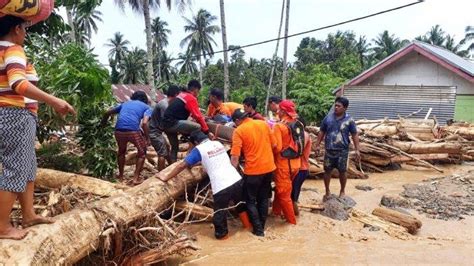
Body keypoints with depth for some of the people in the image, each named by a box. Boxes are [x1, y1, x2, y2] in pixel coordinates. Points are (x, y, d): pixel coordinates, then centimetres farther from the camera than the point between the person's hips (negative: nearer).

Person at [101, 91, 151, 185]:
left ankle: (120, 175, 39)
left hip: (119, 131, 4)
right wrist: (147, 139, 3)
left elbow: (107, 113, 29)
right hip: (133, 131, -4)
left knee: (121, 151, 31)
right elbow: (144, 123, -3)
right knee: (142, 152, 20)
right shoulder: (146, 107, 15)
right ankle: (136, 178, 17)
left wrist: (103, 124, 46)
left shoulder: (125, 103, 28)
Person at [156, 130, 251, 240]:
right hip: (237, 180, 7)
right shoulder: (218, 143, 17)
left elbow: (182, 165, 0)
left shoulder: (199, 149, 0)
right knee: (241, 204, 29)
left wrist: (166, 177, 8)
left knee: (219, 212, 15)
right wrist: (197, 162, 42)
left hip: (221, 187, -6)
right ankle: (248, 225, 46)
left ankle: (221, 233, 31)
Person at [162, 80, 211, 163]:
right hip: (173, 123, -10)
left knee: (174, 146, 22)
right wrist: (207, 131, -6)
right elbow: (198, 116, -10)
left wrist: (202, 117, 32)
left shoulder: (182, 95, 20)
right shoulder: (191, 98, -7)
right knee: (197, 127, -15)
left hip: (166, 123, 10)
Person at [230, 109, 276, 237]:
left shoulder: (239, 131, -11)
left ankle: (258, 230, 14)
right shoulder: (263, 124, 3)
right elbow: (273, 144, 10)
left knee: (250, 201, 12)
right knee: (264, 199, 19)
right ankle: (262, 226, 29)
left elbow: (235, 156, -16)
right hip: (269, 168, 5)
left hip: (253, 170, -5)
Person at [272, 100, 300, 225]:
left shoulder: (279, 126, -17)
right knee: (280, 189, 25)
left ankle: (291, 220, 19)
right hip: (295, 163, 7)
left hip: (283, 165, -7)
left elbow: (277, 147, -20)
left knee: (284, 194, 9)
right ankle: (276, 211, 37)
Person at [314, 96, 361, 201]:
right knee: (327, 171, 8)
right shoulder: (328, 118, -1)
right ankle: (327, 192, 25)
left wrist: (357, 150, -6)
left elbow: (355, 135, -2)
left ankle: (342, 191, 29)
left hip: (342, 151, -2)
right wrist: (317, 145, 3)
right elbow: (322, 132, 7)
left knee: (342, 172, 9)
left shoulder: (349, 120, -6)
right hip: (329, 150, 2)